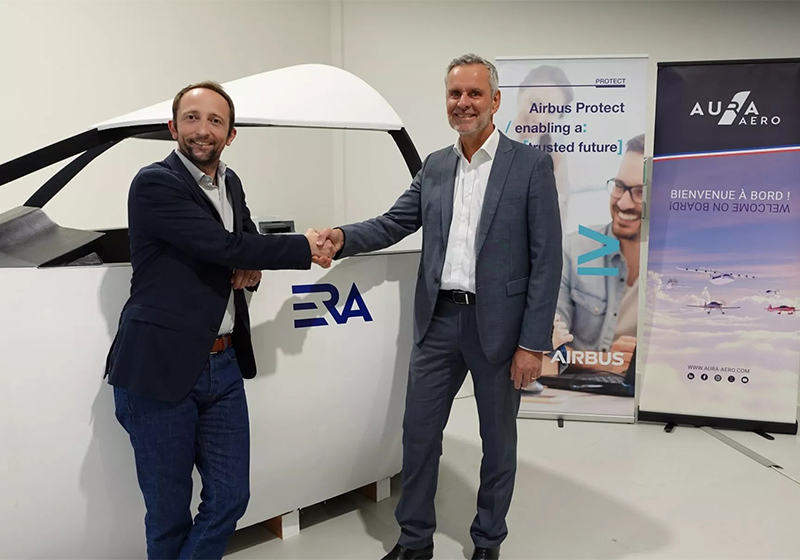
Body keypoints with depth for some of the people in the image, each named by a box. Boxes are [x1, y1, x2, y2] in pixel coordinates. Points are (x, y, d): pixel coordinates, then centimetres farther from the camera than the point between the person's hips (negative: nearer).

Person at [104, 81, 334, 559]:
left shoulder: (231, 183, 11)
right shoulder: (155, 183, -12)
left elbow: (246, 240, 24)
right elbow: (224, 247, -20)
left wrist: (252, 266, -1)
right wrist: (305, 248, -9)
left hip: (224, 366, 7)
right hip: (160, 371, -6)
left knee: (230, 499, 11)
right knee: (168, 514, 9)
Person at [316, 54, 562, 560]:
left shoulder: (532, 165, -5)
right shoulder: (433, 167, 10)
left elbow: (547, 260, -8)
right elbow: (394, 223, 8)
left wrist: (533, 343, -12)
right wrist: (343, 237, -13)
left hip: (499, 325, -3)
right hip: (439, 320, 4)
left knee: (498, 439, 13)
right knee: (419, 433, 10)